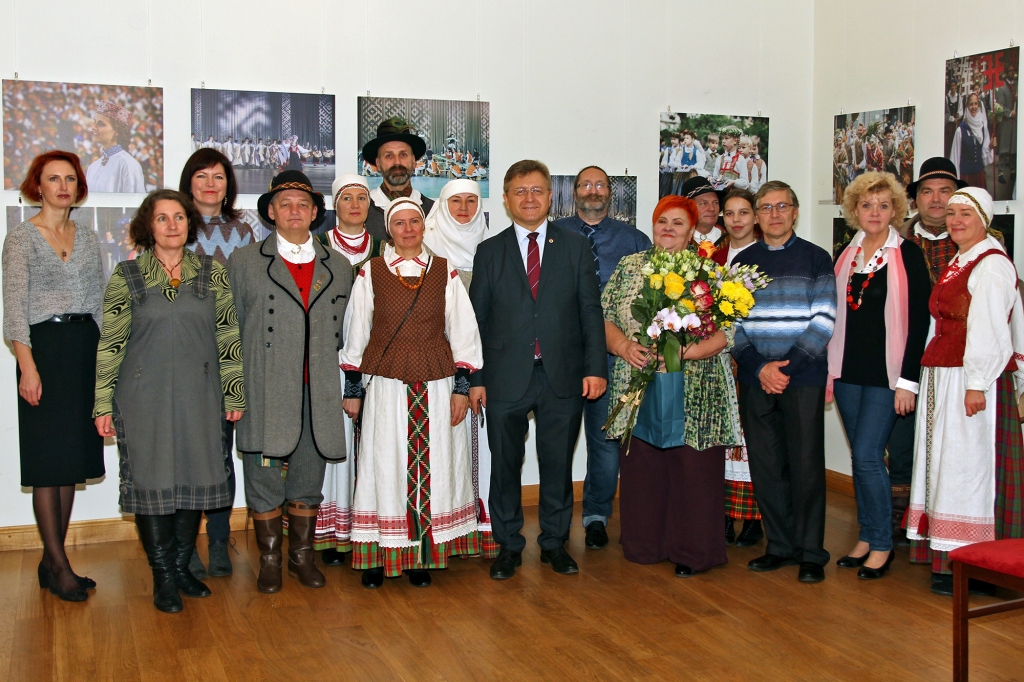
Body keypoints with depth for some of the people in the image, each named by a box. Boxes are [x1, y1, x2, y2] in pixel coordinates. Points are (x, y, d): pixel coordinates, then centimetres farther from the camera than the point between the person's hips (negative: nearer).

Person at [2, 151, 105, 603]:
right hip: (44, 348, -5)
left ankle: (52, 560, 16)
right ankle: (58, 566, 3)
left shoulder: (88, 238, 13)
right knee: (48, 461, -3)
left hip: (87, 348, 5)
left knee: (72, 461, 7)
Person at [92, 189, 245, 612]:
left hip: (199, 395, 2)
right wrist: (103, 404, 0)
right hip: (144, 398, -1)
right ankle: (163, 577, 13)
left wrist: (234, 392, 6)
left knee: (195, 479, 6)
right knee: (152, 482, 1)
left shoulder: (212, 273, 6)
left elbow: (228, 336, 8)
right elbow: (110, 344, 2)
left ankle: (182, 567, 21)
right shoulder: (126, 276, 2)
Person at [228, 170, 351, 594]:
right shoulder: (243, 262, 5)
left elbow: (345, 335, 14)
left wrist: (347, 390, 8)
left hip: (319, 395, 2)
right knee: (264, 483, 3)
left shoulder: (339, 268, 12)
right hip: (265, 395, -2)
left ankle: (303, 556, 25)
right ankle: (270, 561, 18)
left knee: (309, 482, 10)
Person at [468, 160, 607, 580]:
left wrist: (595, 367, -6)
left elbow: (590, 310, 4)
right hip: (506, 378, 0)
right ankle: (508, 546, 21)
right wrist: (474, 378, 0)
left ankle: (554, 543, 24)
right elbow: (477, 319, 5)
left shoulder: (576, 248, 7)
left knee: (558, 465, 9)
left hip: (563, 377, 0)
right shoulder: (490, 252, 7)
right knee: (505, 466, 7)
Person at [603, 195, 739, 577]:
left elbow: (727, 330, -5)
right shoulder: (629, 267, 11)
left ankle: (693, 552, 13)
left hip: (694, 394, -2)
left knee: (693, 469, -1)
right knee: (642, 468, 6)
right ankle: (645, 545, 21)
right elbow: (604, 317, 8)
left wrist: (685, 352, -18)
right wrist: (624, 347, -11)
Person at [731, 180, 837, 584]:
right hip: (755, 380, 3)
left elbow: (824, 321, -3)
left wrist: (788, 366, -13)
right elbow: (732, 322, 5)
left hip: (803, 377, -3)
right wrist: (760, 368, -8)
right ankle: (780, 546, 19)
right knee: (764, 466, 7)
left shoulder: (816, 259, 3)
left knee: (806, 465, -1)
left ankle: (810, 553, 10)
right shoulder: (742, 262, 11)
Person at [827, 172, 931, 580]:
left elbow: (919, 319, -9)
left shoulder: (907, 255, -6)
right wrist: (829, 371, 9)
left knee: (868, 455, -9)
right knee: (860, 456, 10)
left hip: (886, 374, -5)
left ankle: (882, 544, 6)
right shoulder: (845, 256, 10)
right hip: (848, 372, 5)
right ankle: (866, 538, 21)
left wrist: (907, 380, -13)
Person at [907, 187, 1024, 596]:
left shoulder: (991, 264, -11)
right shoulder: (957, 263, 17)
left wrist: (977, 384, -22)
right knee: (946, 465, 11)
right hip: (941, 376, 9)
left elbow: (990, 329, -18)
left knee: (968, 464, -5)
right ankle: (948, 561, 18)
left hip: (970, 378, -9)